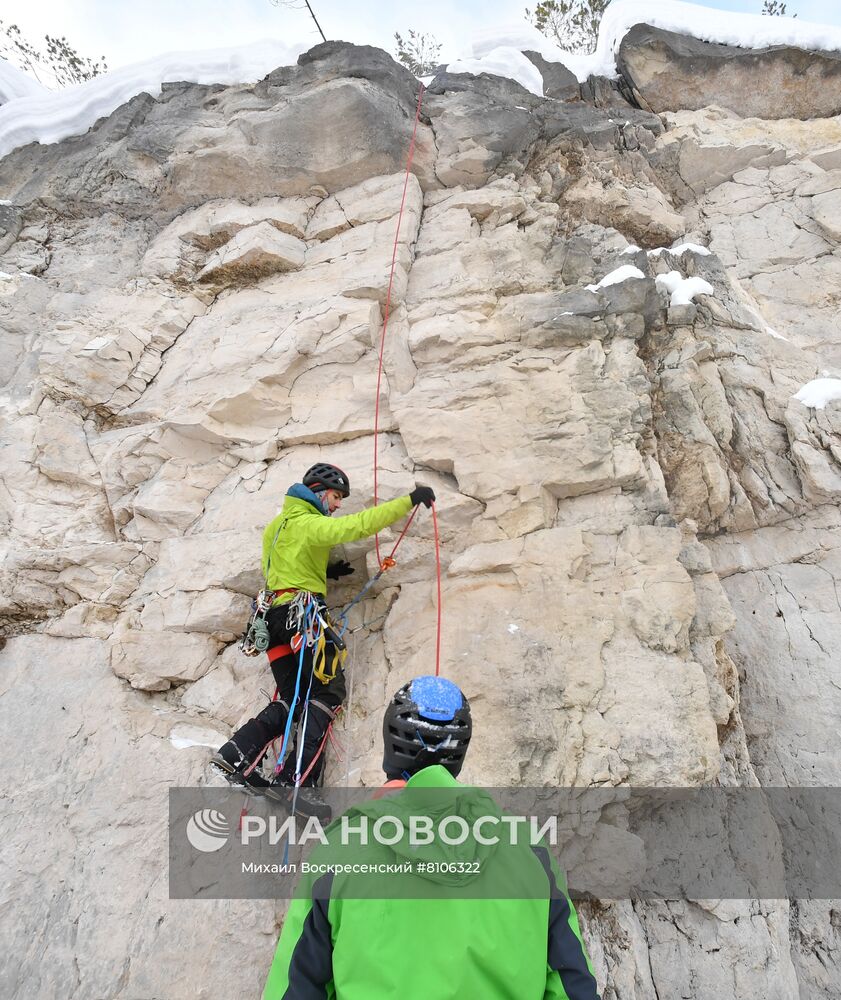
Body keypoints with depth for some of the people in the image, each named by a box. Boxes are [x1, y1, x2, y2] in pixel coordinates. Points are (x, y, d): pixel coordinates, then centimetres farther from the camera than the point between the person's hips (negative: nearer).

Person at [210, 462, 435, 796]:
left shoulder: (277, 525, 22)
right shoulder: (311, 524, -7)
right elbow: (361, 524, -19)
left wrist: (324, 571, 21)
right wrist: (410, 500, -17)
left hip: (275, 615, 9)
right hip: (303, 612, -9)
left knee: (291, 700, 11)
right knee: (328, 691, -6)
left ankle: (235, 755, -2)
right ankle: (297, 780, -13)